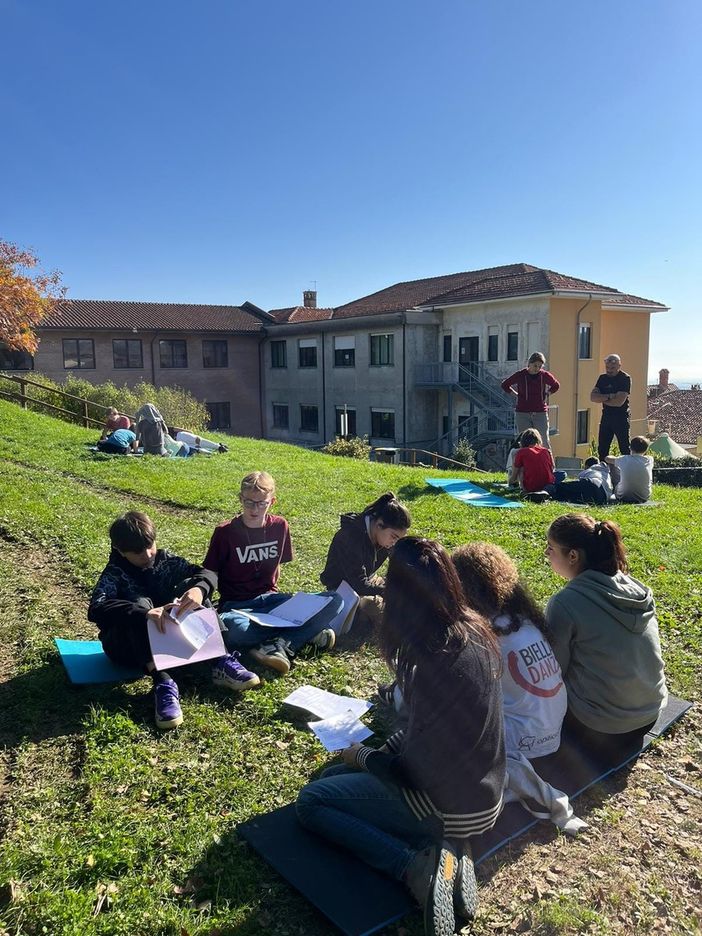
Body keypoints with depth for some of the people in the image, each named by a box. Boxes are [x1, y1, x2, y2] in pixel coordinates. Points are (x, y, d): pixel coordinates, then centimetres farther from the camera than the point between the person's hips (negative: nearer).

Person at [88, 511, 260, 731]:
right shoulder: (114, 574, -11)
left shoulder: (164, 559, -1)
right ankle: (163, 683, -47)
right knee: (140, 603, -32)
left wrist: (198, 589, -38)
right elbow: (96, 609, -31)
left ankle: (219, 661, -27)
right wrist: (144, 613, -46)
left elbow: (207, 574, -13)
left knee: (189, 587, -17)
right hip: (129, 646, -3)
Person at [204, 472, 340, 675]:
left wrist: (271, 594, 3)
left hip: (269, 599, 4)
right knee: (233, 630, -42)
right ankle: (305, 633, -23)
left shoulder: (279, 526, 3)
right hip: (237, 605, -3)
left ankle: (280, 645, -28)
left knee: (335, 601, -18)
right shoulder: (225, 532, -7)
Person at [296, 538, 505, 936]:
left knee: (311, 801, 4)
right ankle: (443, 846, 6)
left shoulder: (440, 661, -32)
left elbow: (414, 771, -21)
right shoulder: (473, 630, -5)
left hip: (455, 804, -8)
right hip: (477, 787, 8)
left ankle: (418, 865, -7)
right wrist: (384, 751, 5)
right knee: (332, 778, 19)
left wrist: (363, 756, -3)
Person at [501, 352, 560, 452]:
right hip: (523, 414, 0)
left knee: (544, 441, -3)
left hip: (540, 414, 1)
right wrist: (516, 395, 6)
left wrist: (546, 394, 9)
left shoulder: (545, 375, 0)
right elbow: (505, 385, 12)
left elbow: (556, 386, 20)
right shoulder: (520, 375, -4)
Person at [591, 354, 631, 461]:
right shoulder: (603, 378, 9)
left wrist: (602, 398, -6)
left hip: (621, 417, -6)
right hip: (606, 416, 6)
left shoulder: (625, 379, -9)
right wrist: (609, 396, -17)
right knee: (602, 449, 8)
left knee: (625, 449, -3)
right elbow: (593, 397, -3)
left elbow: (619, 402, -19)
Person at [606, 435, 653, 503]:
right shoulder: (649, 460, -9)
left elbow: (608, 458, 10)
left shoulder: (624, 459, -11)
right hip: (644, 498, 2)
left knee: (613, 465, 17)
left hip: (623, 498, -1)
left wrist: (617, 457, 33)